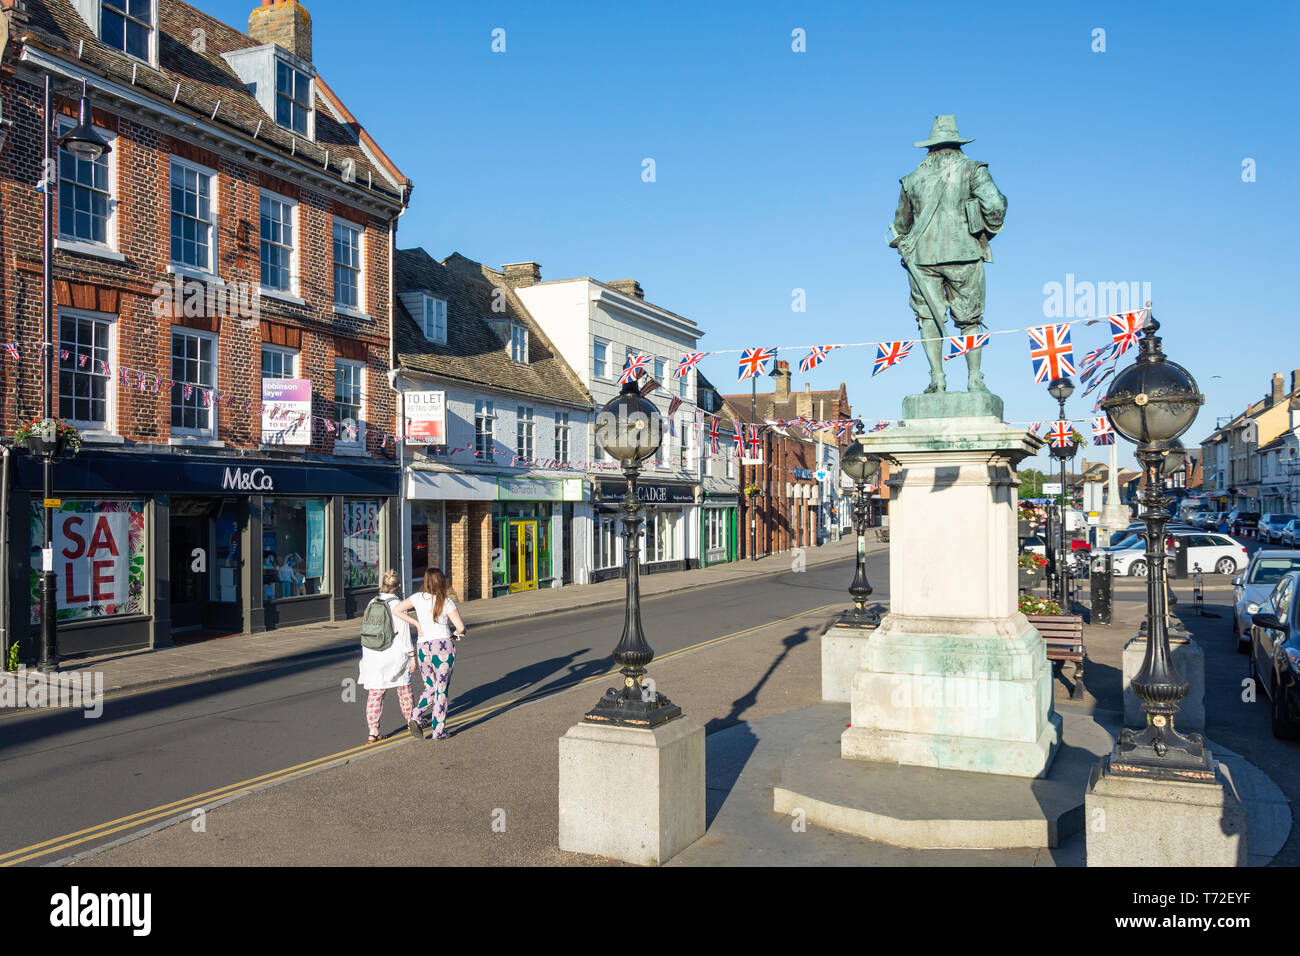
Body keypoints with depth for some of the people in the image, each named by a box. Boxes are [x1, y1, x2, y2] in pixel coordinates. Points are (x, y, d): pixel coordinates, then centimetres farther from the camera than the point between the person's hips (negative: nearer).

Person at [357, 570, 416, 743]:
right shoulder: (398, 605, -14)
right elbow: (404, 633, -14)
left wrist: (366, 655, 18)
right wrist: (412, 656, -8)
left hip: (373, 656, 3)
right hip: (395, 655, -3)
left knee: (375, 694, 6)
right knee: (404, 688, 18)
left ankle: (372, 731, 0)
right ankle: (410, 720, 33)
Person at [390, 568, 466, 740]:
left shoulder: (419, 597, 2)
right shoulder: (447, 601, -7)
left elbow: (396, 611, 2)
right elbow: (461, 627, -12)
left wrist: (416, 623, 5)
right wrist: (456, 635, 10)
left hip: (423, 648, 3)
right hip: (443, 647, -3)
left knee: (430, 688, 18)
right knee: (441, 690, 7)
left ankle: (415, 717, -4)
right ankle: (439, 731, 8)